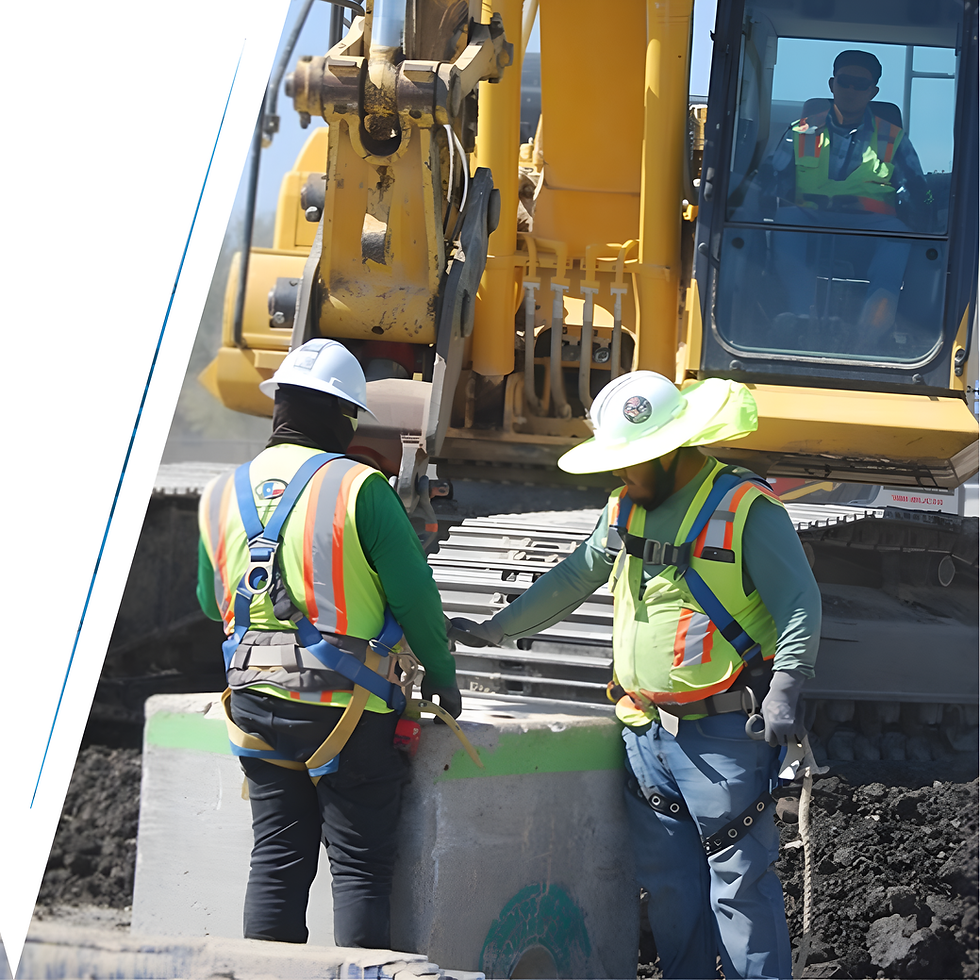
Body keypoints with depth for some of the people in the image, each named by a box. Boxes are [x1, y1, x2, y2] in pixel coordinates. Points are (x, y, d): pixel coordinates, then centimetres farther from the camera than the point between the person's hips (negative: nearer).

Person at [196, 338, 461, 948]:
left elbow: (211, 602, 19)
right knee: (361, 867, 1)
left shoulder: (222, 495, 7)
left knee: (276, 859, 11)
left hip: (254, 696, 5)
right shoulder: (359, 488, -11)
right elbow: (416, 596, -9)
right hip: (344, 702, -5)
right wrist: (442, 675, 6)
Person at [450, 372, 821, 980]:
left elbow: (800, 603, -13)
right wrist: (494, 630, 22)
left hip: (726, 731, -7)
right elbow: (573, 580, 23)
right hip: (646, 730, 7)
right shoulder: (627, 509, 13)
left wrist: (785, 689, -23)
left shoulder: (747, 509, -10)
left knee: (740, 879, -6)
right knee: (667, 882, 11)